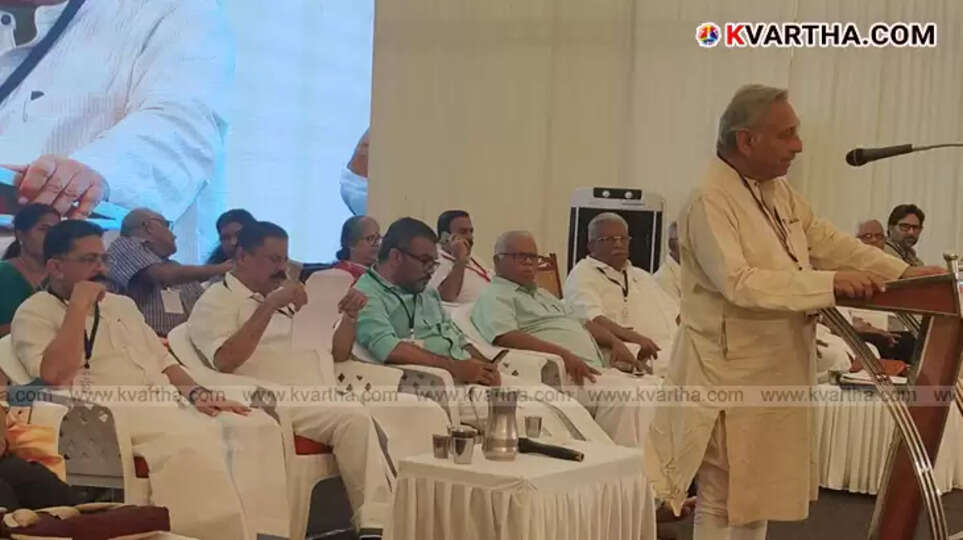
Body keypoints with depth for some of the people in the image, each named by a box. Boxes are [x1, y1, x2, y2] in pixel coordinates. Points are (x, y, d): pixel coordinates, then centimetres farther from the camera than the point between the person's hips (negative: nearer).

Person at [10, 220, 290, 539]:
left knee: (257, 427, -18)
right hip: (111, 415, -7)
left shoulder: (122, 305, 27)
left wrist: (198, 394, 5)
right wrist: (79, 305, -8)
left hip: (169, 406, 7)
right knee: (189, 444, -37)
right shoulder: (36, 313, 5)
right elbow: (56, 376, -13)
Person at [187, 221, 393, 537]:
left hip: (324, 397, 7)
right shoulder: (217, 300, 4)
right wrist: (269, 306, -16)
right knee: (354, 418, -32)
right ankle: (375, 521, -27)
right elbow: (224, 361, -15)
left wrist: (351, 317, 7)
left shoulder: (286, 300, 27)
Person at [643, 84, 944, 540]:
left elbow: (827, 241, 11)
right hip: (731, 376, -9)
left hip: (774, 372, 9)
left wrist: (902, 272, 1)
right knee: (725, 503, 3)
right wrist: (827, 283, -31)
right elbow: (738, 282, -30)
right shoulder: (710, 202, -21)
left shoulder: (779, 191, 7)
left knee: (758, 495, 18)